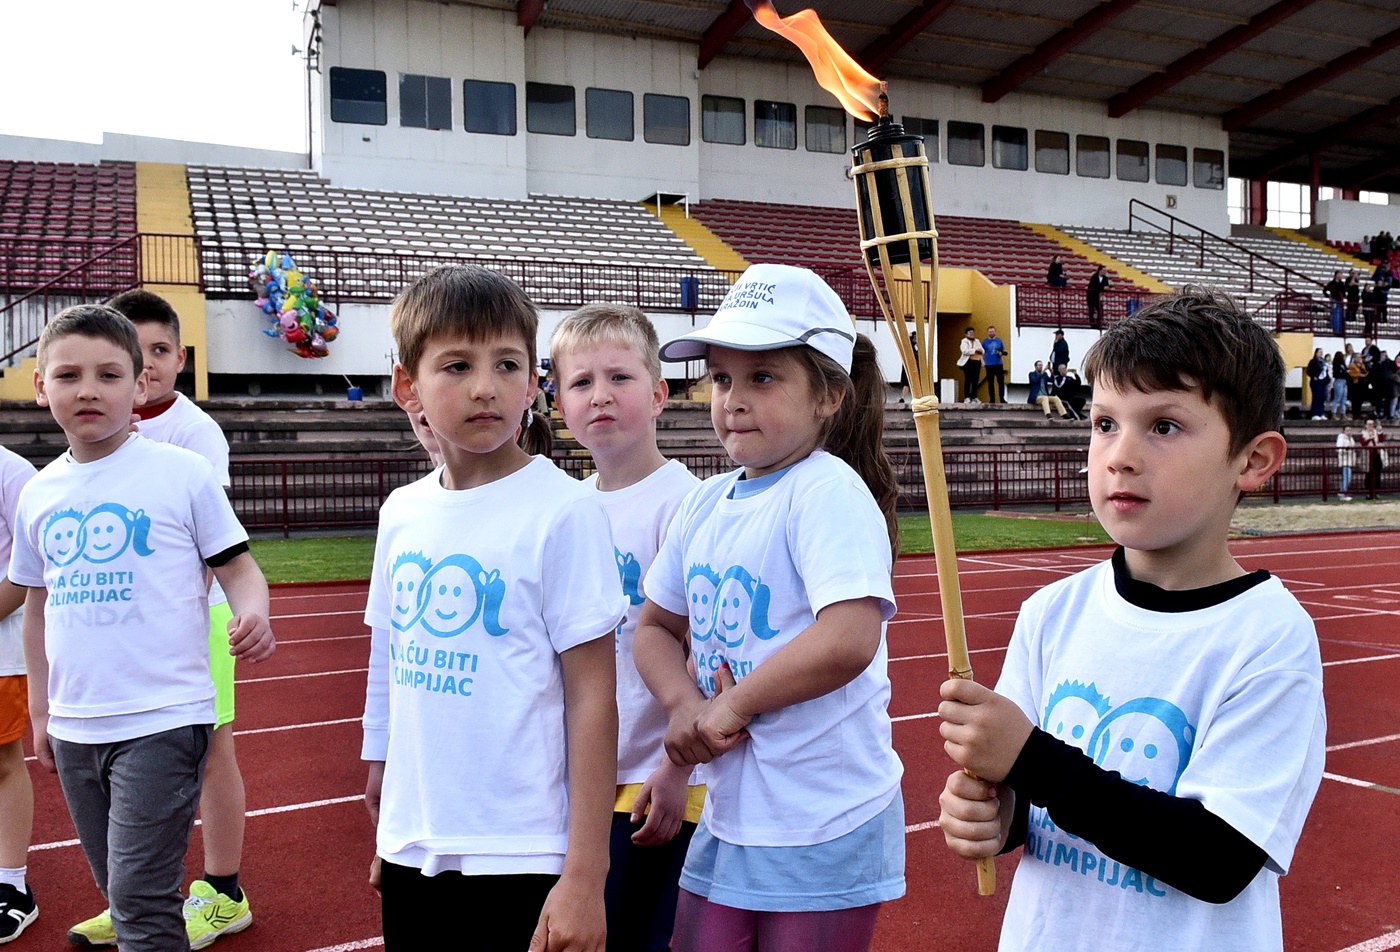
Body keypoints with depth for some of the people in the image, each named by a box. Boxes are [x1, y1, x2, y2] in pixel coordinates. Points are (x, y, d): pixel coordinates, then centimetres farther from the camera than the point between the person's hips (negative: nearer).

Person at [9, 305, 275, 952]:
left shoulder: (183, 473, -7)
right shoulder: (40, 493, 7)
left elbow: (236, 566, -4)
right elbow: (37, 605, 17)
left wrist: (252, 615, -26)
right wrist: (41, 711, 18)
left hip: (163, 721, -5)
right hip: (74, 727, 6)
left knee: (141, 899, -4)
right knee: (118, 891, 18)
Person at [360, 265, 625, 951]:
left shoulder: (561, 512, -13)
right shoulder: (402, 512, 3)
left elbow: (591, 697, -13)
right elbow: (391, 670, 11)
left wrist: (586, 874, -13)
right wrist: (388, 828, 16)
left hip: (520, 860, -5)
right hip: (413, 850, 5)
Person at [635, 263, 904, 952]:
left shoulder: (828, 492, -17)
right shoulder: (704, 504, 5)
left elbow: (848, 642, -29)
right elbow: (656, 627, 13)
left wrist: (727, 706, -17)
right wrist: (685, 705, -7)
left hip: (825, 823, -6)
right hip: (728, 814, 7)